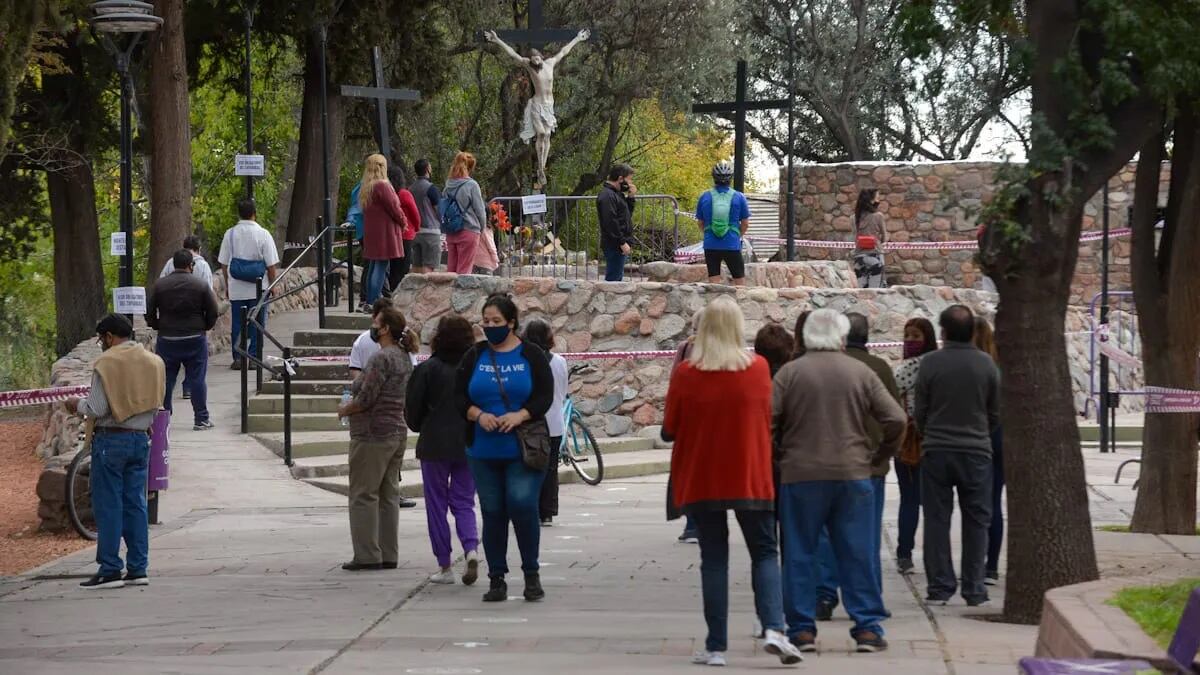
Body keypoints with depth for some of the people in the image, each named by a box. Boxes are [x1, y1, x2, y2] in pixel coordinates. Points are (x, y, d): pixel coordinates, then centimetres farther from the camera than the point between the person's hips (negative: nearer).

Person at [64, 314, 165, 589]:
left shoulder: (106, 363, -12)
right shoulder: (154, 362, 8)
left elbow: (97, 409, -15)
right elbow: (154, 406, 12)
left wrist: (77, 405, 3)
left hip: (111, 440, -6)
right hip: (141, 439, 6)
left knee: (108, 505, -2)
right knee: (136, 504, 9)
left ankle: (110, 570, -3)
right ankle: (138, 569, 9)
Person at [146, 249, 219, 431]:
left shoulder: (159, 285, 0)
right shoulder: (201, 285, -4)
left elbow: (149, 313, 1)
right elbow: (213, 313, -2)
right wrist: (204, 328, 15)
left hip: (167, 339, 1)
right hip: (195, 339, -1)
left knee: (165, 379, 8)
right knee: (197, 379, 4)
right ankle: (201, 419, 5)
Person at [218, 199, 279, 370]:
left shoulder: (230, 234, 0)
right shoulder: (263, 234, -7)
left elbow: (224, 264, 5)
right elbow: (271, 265, -5)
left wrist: (227, 285, 15)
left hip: (236, 289, 2)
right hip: (258, 289, -2)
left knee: (237, 324, 7)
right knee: (256, 324, 5)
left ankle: (238, 359, 6)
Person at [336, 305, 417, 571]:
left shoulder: (382, 358, -17)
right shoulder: (404, 357, 12)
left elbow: (366, 398, -20)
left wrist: (344, 409, -2)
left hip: (373, 434, -9)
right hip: (398, 432, 9)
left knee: (363, 494, -2)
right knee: (389, 495, 11)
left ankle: (367, 555, -2)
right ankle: (388, 555, 12)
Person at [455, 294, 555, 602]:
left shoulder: (532, 355, 1)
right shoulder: (474, 356, 8)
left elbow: (545, 397, -4)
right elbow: (459, 396, 5)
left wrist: (520, 415, -20)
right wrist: (478, 414, -14)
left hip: (523, 450, -3)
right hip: (484, 451, 3)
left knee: (523, 506, -12)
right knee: (492, 513, 5)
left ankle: (532, 575, 3)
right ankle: (496, 579, 12)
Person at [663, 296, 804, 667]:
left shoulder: (686, 373, -8)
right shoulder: (758, 368, -5)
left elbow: (670, 428, 0)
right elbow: (767, 419, 7)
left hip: (701, 480, 0)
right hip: (750, 478, 0)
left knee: (714, 558, 7)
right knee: (764, 553, 10)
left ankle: (716, 646, 5)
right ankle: (774, 629, -9)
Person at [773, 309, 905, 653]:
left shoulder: (790, 372, -2)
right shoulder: (861, 373, 3)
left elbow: (766, 419, -9)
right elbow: (896, 419, -2)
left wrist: (778, 455, 6)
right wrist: (881, 454, 12)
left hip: (800, 475, -1)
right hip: (853, 474, 1)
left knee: (799, 554, 7)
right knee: (857, 554, 7)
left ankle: (802, 629, 6)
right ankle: (867, 627, 7)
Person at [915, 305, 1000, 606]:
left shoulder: (930, 363, -8)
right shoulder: (986, 364, -3)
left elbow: (919, 412, -1)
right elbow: (996, 413, 5)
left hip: (937, 450, -1)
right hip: (976, 450, 1)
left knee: (937, 519, 6)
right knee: (976, 520, 8)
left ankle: (939, 587, 5)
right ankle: (974, 589, 8)